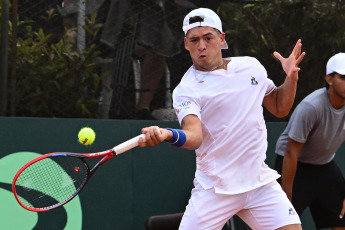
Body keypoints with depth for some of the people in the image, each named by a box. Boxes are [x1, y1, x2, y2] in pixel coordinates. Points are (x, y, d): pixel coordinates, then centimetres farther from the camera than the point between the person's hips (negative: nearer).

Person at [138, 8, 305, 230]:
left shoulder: (251, 66, 8)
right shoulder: (186, 90, -7)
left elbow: (279, 108, 20)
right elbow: (194, 136, -25)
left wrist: (291, 78, 2)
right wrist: (167, 135, -46)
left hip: (260, 182, 3)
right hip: (214, 190, -3)